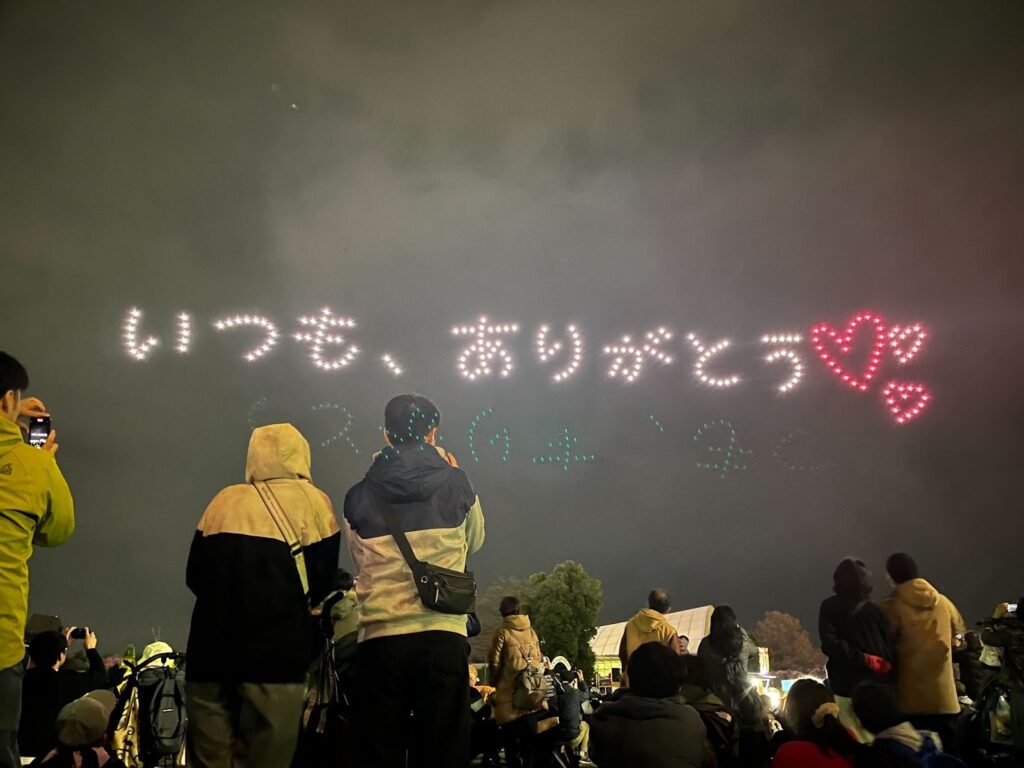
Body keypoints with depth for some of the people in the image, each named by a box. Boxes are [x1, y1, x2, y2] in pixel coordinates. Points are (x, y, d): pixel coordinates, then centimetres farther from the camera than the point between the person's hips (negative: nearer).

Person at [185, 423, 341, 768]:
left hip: (211, 650, 3)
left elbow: (195, 576, 13)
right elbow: (320, 581, 4)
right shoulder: (313, 502, 5)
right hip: (277, 652, -3)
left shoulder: (225, 500, 12)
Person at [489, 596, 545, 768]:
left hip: (510, 693, -4)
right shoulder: (531, 631, 7)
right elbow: (540, 660, 10)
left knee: (511, 739, 3)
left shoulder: (503, 632, -6)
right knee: (530, 738, 9)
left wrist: (497, 683, 11)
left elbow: (494, 662, -5)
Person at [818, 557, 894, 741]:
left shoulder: (829, 607, 1)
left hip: (846, 687, -1)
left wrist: (863, 658, -9)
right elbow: (890, 647, 1)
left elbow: (830, 644, -12)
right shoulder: (874, 610, 4)